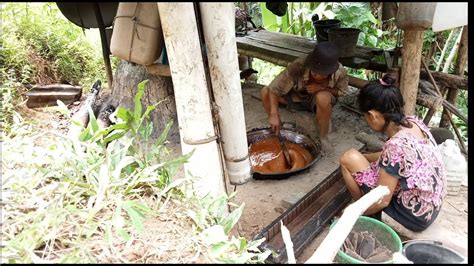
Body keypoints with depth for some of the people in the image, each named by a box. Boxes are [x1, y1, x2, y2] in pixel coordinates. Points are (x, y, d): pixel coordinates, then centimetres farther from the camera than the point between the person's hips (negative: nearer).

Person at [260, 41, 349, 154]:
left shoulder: (340, 73, -29)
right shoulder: (298, 66, -35)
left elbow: (341, 91, -7)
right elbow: (274, 88, -31)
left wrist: (322, 88, -27)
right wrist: (274, 114, -39)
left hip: (316, 99, 0)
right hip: (296, 96, 1)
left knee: (323, 97, -38)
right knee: (265, 92, -23)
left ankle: (323, 138, -12)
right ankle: (276, 131, 0)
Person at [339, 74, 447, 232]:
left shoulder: (395, 146, -31)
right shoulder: (414, 122, -8)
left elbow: (382, 201, -23)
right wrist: (361, 157, 17)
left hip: (412, 215, -8)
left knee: (348, 158, -9)